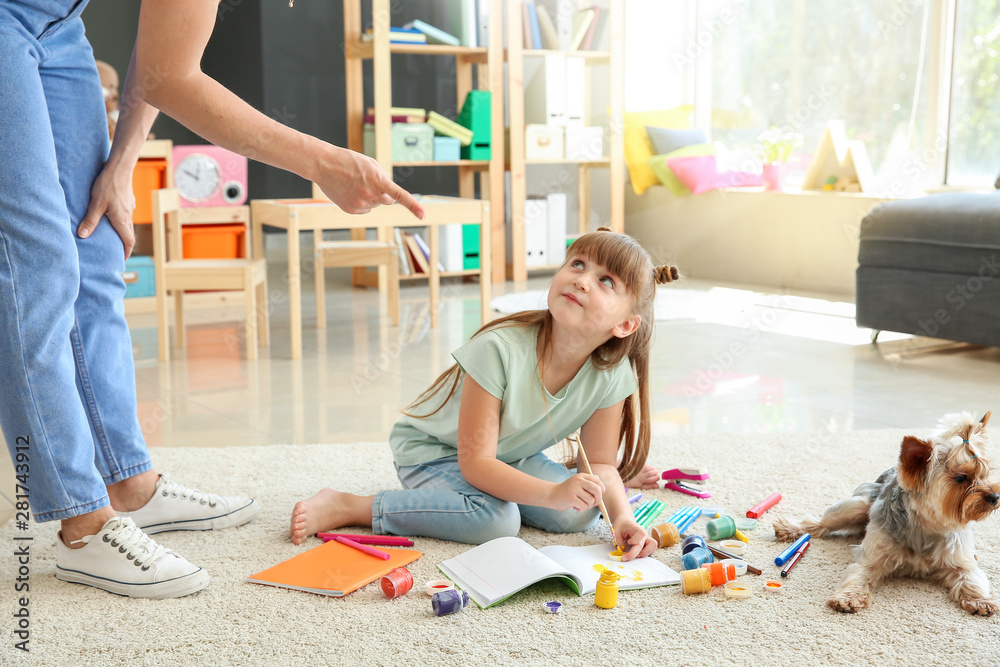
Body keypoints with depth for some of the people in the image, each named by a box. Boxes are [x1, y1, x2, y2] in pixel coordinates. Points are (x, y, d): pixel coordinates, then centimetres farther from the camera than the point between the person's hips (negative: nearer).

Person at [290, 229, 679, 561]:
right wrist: (554, 494, -43)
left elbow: (601, 463, -10)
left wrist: (622, 517, -29)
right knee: (495, 520, -31)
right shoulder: (500, 350, -34)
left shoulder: (612, 375, -20)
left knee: (578, 515, -16)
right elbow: (475, 462, -32)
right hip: (431, 449, -5)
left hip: (511, 455, 5)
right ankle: (344, 507, -19)